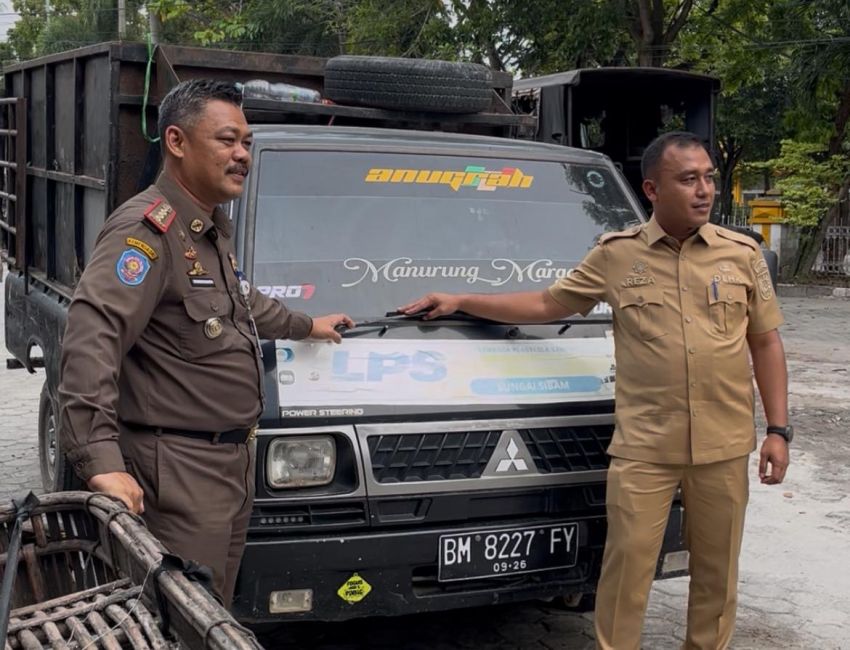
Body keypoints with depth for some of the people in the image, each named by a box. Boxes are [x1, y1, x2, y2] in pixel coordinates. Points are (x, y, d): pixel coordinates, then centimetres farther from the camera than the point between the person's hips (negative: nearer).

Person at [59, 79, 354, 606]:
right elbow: (91, 338, -31)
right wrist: (101, 458, -39)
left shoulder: (215, 229, 13)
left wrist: (305, 326, 42)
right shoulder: (146, 230, -19)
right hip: (179, 468, -10)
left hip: (236, 458, 10)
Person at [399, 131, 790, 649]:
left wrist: (778, 430, 2)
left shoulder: (742, 253, 5)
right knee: (627, 566, 1)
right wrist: (459, 302, 9)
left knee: (716, 569, 13)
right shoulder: (617, 255, 2)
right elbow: (546, 305, 11)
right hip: (644, 445, -1)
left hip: (724, 445, 2)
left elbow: (766, 343, 9)